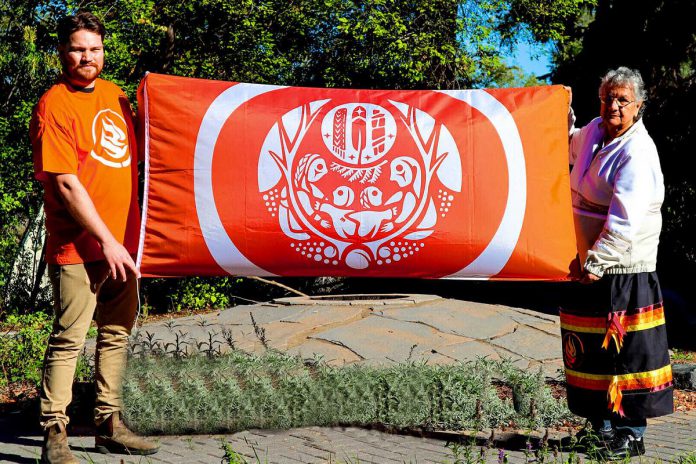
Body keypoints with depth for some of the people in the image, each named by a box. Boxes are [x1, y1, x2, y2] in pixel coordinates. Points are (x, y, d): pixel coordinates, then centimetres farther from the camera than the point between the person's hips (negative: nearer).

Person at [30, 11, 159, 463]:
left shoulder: (115, 95, 12)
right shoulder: (55, 104, -9)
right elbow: (66, 184, -15)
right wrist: (106, 241, -16)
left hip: (122, 241, 7)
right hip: (79, 246, -7)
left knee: (117, 333, 12)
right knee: (69, 338, -4)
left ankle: (110, 426, 23)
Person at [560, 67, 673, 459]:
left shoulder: (637, 153, -17)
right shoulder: (593, 133, 7)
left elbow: (624, 220, -25)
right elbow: (572, 147, 35)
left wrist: (598, 262, -25)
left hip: (624, 268, -8)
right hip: (591, 262, 8)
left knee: (625, 349, -1)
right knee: (592, 348, 14)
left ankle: (632, 434, 10)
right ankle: (604, 422, 27)